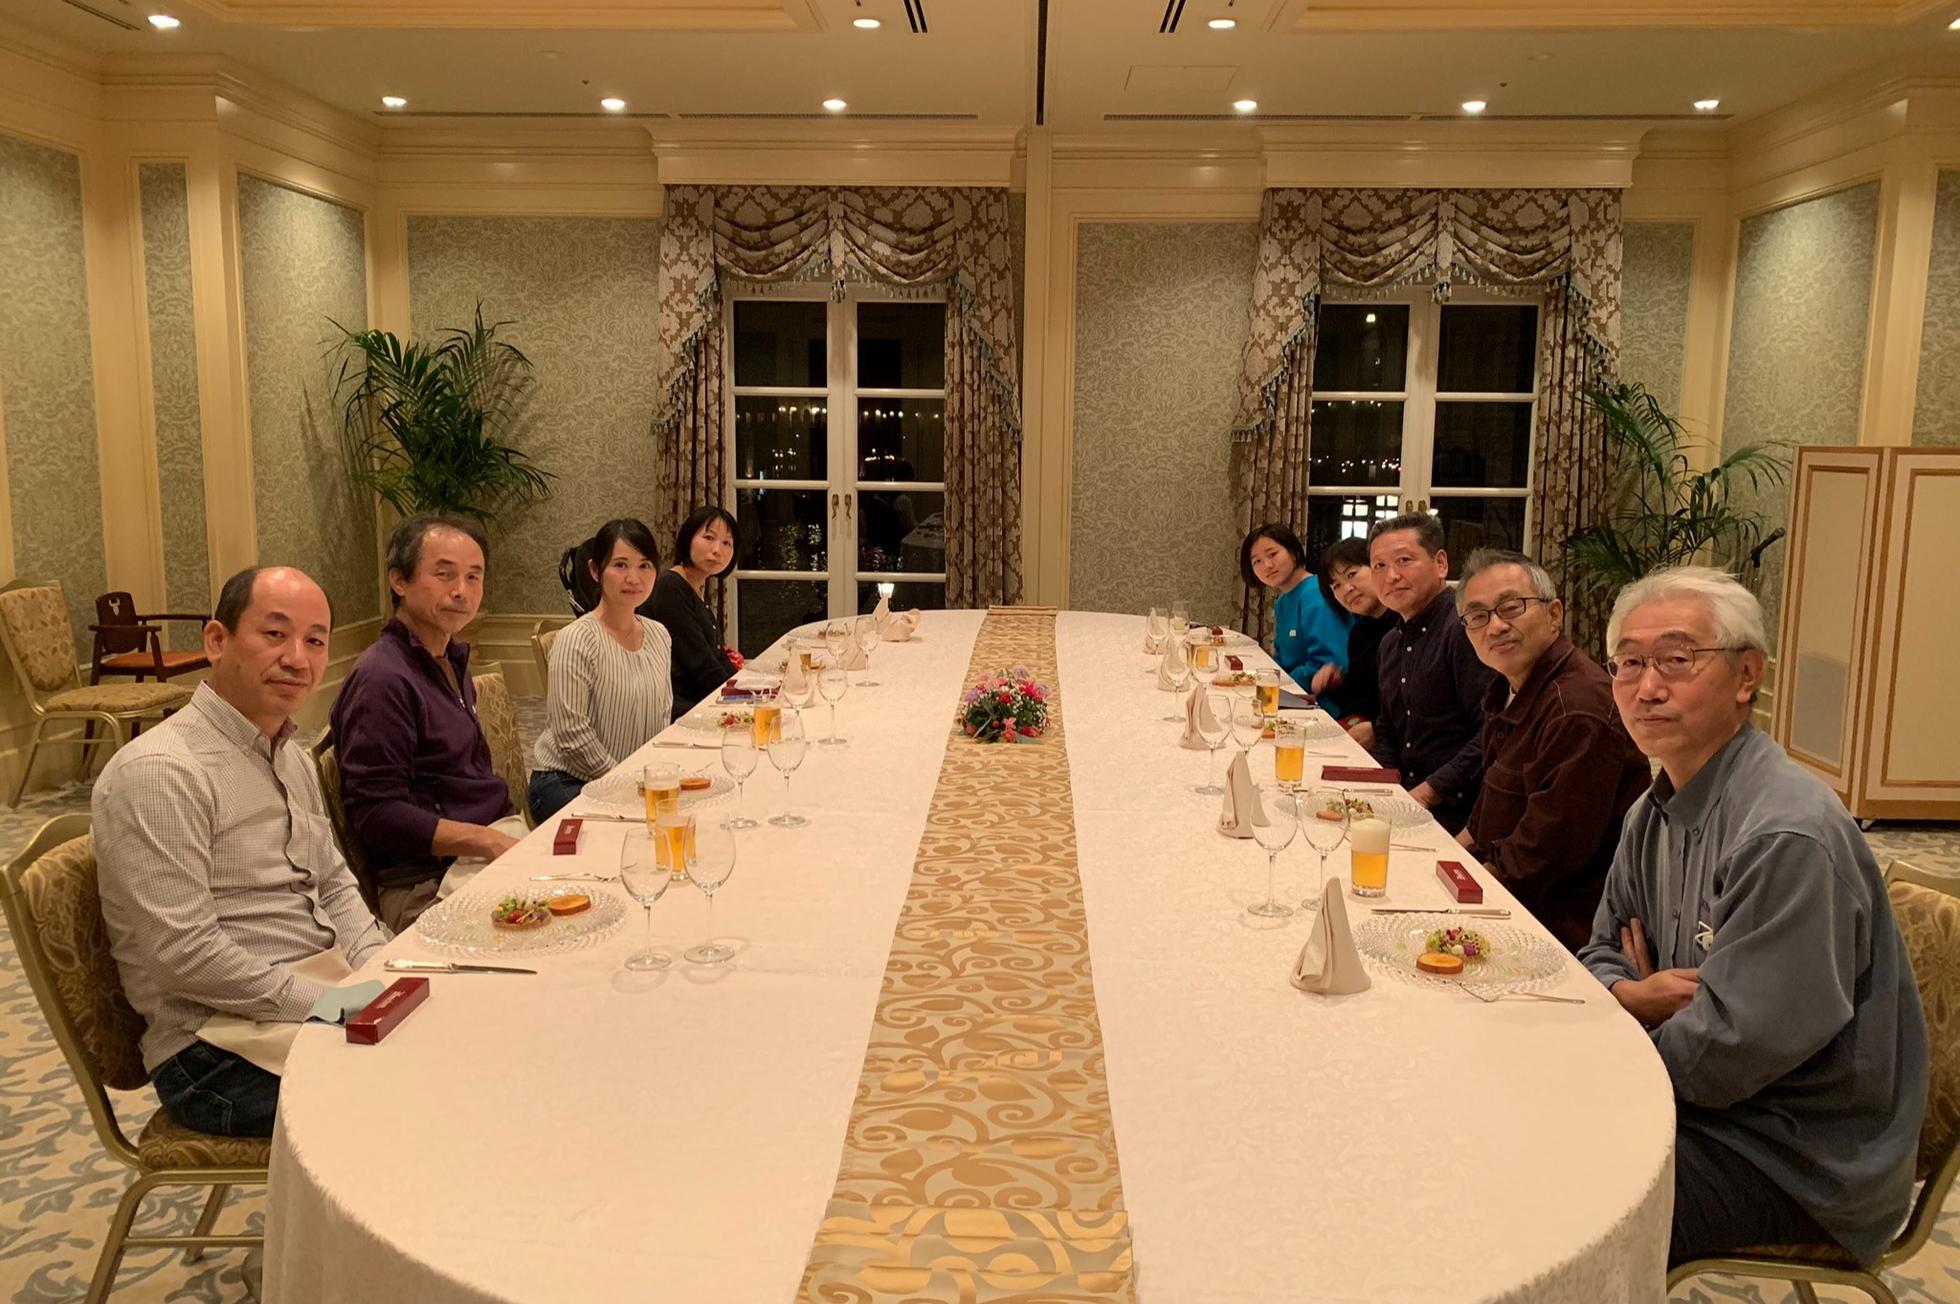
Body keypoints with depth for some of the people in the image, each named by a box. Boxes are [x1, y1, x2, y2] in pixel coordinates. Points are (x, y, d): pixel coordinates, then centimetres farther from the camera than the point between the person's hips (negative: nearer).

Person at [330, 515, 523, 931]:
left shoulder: (451, 662, 17)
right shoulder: (382, 679, -14)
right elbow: (376, 814, -18)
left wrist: (510, 839, 9)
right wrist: (492, 842, -21)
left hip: (495, 839, 10)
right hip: (427, 884, -9)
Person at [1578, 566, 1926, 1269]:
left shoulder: (1789, 836, -26)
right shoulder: (1653, 813, 5)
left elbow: (1730, 1050, -27)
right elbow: (1603, 955, 14)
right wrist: (1635, 995, -9)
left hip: (1799, 1161, -8)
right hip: (1698, 1101, 8)